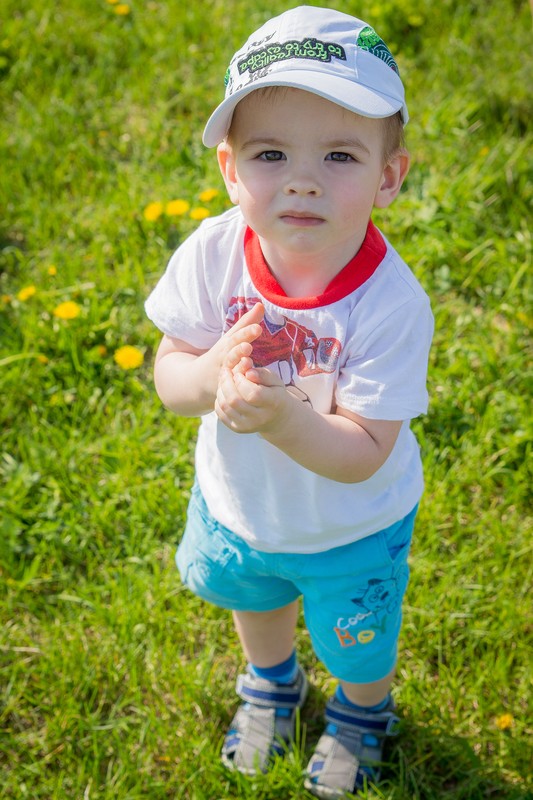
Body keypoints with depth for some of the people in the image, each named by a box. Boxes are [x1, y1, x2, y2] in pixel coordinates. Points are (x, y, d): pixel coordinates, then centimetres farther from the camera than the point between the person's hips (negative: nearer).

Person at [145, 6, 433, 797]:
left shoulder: (390, 303, -36)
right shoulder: (213, 254, -26)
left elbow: (362, 454, -32)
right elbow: (168, 373, -17)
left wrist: (279, 415, -50)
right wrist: (210, 374, -40)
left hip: (350, 533, -3)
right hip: (237, 505, 4)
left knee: (357, 644, 25)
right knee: (251, 597, 34)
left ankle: (361, 712, 63)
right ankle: (272, 683, 70)